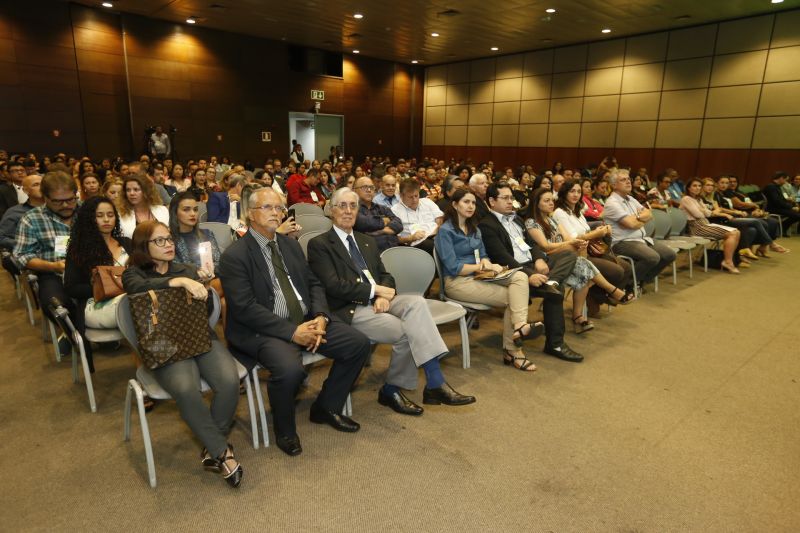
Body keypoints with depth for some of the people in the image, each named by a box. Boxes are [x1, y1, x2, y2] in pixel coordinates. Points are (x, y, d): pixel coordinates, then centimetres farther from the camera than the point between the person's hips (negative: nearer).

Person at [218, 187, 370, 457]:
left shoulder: (291, 244, 14)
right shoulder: (234, 256, -7)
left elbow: (313, 283, 14)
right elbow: (245, 308, -16)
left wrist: (320, 317, -7)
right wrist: (292, 332, -22)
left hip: (306, 321, 7)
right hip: (263, 331, -6)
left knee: (359, 343, -6)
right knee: (290, 369, -34)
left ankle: (326, 407, 16)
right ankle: (285, 431, 0)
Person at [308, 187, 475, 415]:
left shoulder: (368, 241, 21)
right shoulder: (319, 244, 0)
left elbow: (385, 276, 16)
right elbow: (334, 286, -12)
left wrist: (383, 295, -8)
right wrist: (375, 290, -13)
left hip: (376, 301, 6)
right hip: (350, 310, -6)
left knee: (416, 302, -25)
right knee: (406, 331, -25)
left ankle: (435, 384, -25)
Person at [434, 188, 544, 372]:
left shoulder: (474, 228, 18)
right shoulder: (445, 231, -7)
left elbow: (483, 255, 17)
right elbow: (453, 267, -14)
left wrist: (486, 262, -8)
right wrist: (483, 266, -14)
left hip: (478, 276, 7)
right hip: (457, 281, -7)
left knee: (520, 277, -21)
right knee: (511, 297, -20)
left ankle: (520, 327, -32)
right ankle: (513, 349, -13)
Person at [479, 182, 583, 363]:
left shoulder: (516, 218, 22)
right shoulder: (486, 225, -8)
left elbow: (531, 242, 17)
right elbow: (503, 258, -18)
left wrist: (539, 258, -6)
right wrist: (528, 275, -27)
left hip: (533, 262, 9)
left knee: (569, 254, -4)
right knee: (554, 293, -24)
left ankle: (551, 282, -29)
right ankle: (555, 343, -14)